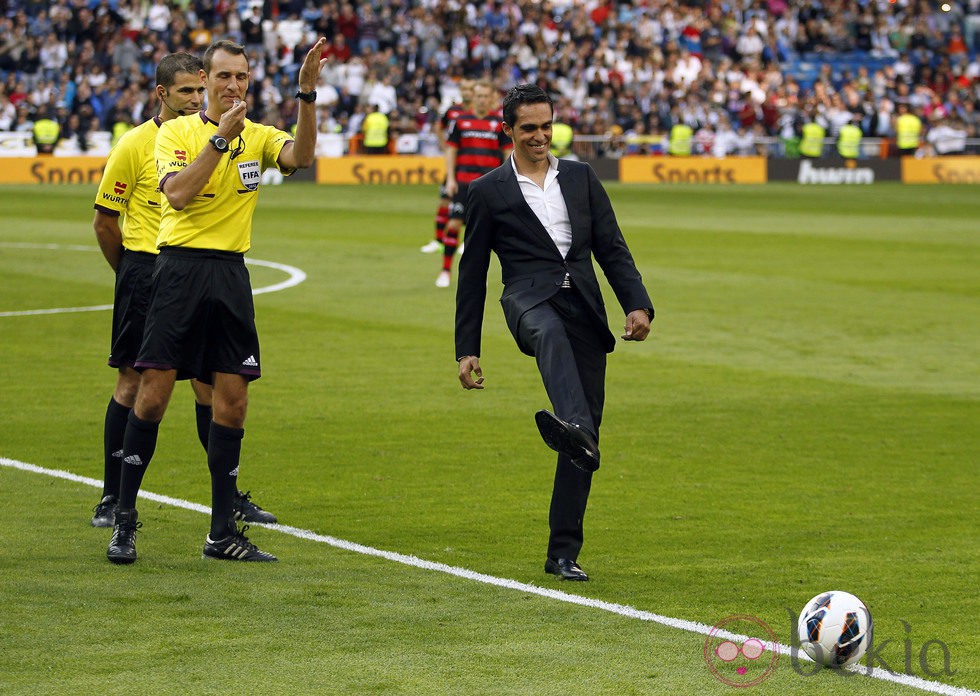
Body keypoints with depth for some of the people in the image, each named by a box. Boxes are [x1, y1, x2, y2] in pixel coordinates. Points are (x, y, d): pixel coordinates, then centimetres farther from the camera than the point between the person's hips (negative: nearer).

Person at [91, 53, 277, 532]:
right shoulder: (135, 144, -6)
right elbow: (104, 220, -1)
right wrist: (133, 271, 6)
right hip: (146, 272, -4)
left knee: (210, 383, 4)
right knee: (132, 383, 0)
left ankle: (229, 496, 10)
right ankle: (113, 497, 8)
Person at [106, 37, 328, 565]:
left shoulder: (258, 137, 10)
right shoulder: (176, 131, 2)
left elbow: (300, 156, -11)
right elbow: (178, 193, -14)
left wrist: (307, 93, -22)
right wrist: (220, 137, -18)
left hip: (231, 274, 3)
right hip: (180, 268, -3)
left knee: (232, 402, 1)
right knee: (153, 393, -6)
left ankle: (223, 532, 8)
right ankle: (124, 520, 4)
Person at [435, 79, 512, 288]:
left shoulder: (500, 123, 5)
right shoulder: (460, 121, 6)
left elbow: (509, 153, 7)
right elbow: (451, 150, 8)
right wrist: (450, 179, -1)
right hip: (463, 182, 0)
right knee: (454, 224, -7)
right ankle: (446, 270, 2)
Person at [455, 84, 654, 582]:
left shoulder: (581, 178, 18)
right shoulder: (489, 192, 11)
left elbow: (612, 248, 14)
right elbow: (472, 274, 13)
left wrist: (637, 304, -3)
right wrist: (466, 350, 8)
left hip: (584, 312, 3)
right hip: (530, 299, -3)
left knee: (584, 442, -1)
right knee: (552, 334, -42)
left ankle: (563, 552, 7)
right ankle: (569, 422, -72)